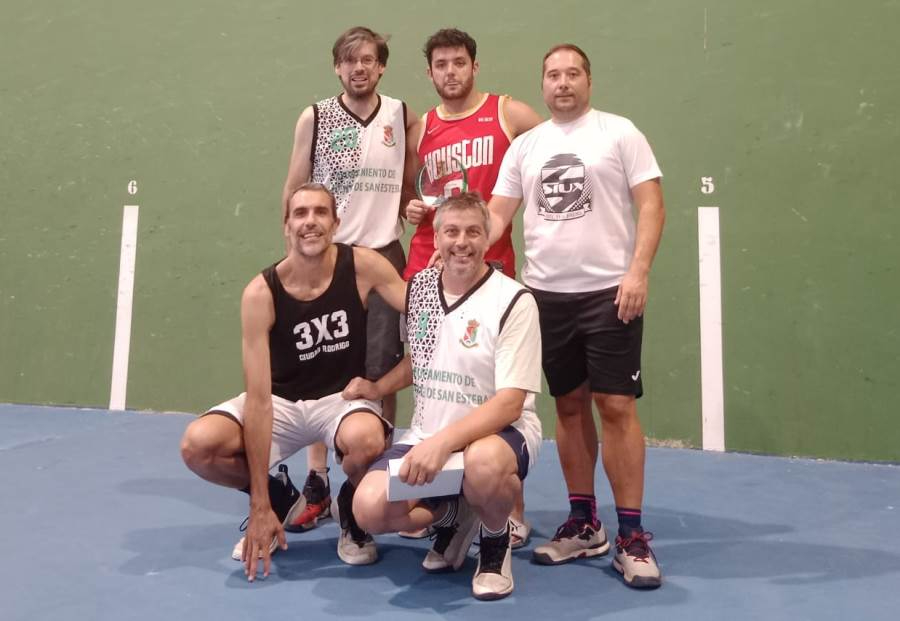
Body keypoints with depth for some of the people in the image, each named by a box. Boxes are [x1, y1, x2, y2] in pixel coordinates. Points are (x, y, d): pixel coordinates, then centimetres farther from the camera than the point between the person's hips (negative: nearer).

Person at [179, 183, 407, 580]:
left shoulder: (362, 266, -15)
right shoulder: (261, 293, -18)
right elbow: (259, 398, -22)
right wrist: (260, 505, -23)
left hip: (344, 397, -1)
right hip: (282, 401, 1)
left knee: (365, 439, -36)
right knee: (198, 446, -22)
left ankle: (353, 514, 2)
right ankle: (280, 500, 10)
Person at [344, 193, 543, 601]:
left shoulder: (514, 302, -15)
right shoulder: (419, 286, 3)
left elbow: (510, 403, -21)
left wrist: (443, 442, -32)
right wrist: (377, 388, 7)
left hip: (499, 433, -4)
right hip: (427, 436, 5)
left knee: (484, 464, -40)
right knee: (369, 510, -17)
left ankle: (496, 541, -2)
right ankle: (454, 516, 16)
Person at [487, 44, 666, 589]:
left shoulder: (620, 133, 2)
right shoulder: (524, 146, 13)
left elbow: (651, 205, -5)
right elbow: (497, 214, 11)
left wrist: (638, 271, -18)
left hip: (609, 291, -4)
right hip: (545, 293, 4)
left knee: (616, 406, -5)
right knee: (570, 406, 10)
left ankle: (632, 534, 8)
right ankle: (584, 524, 22)